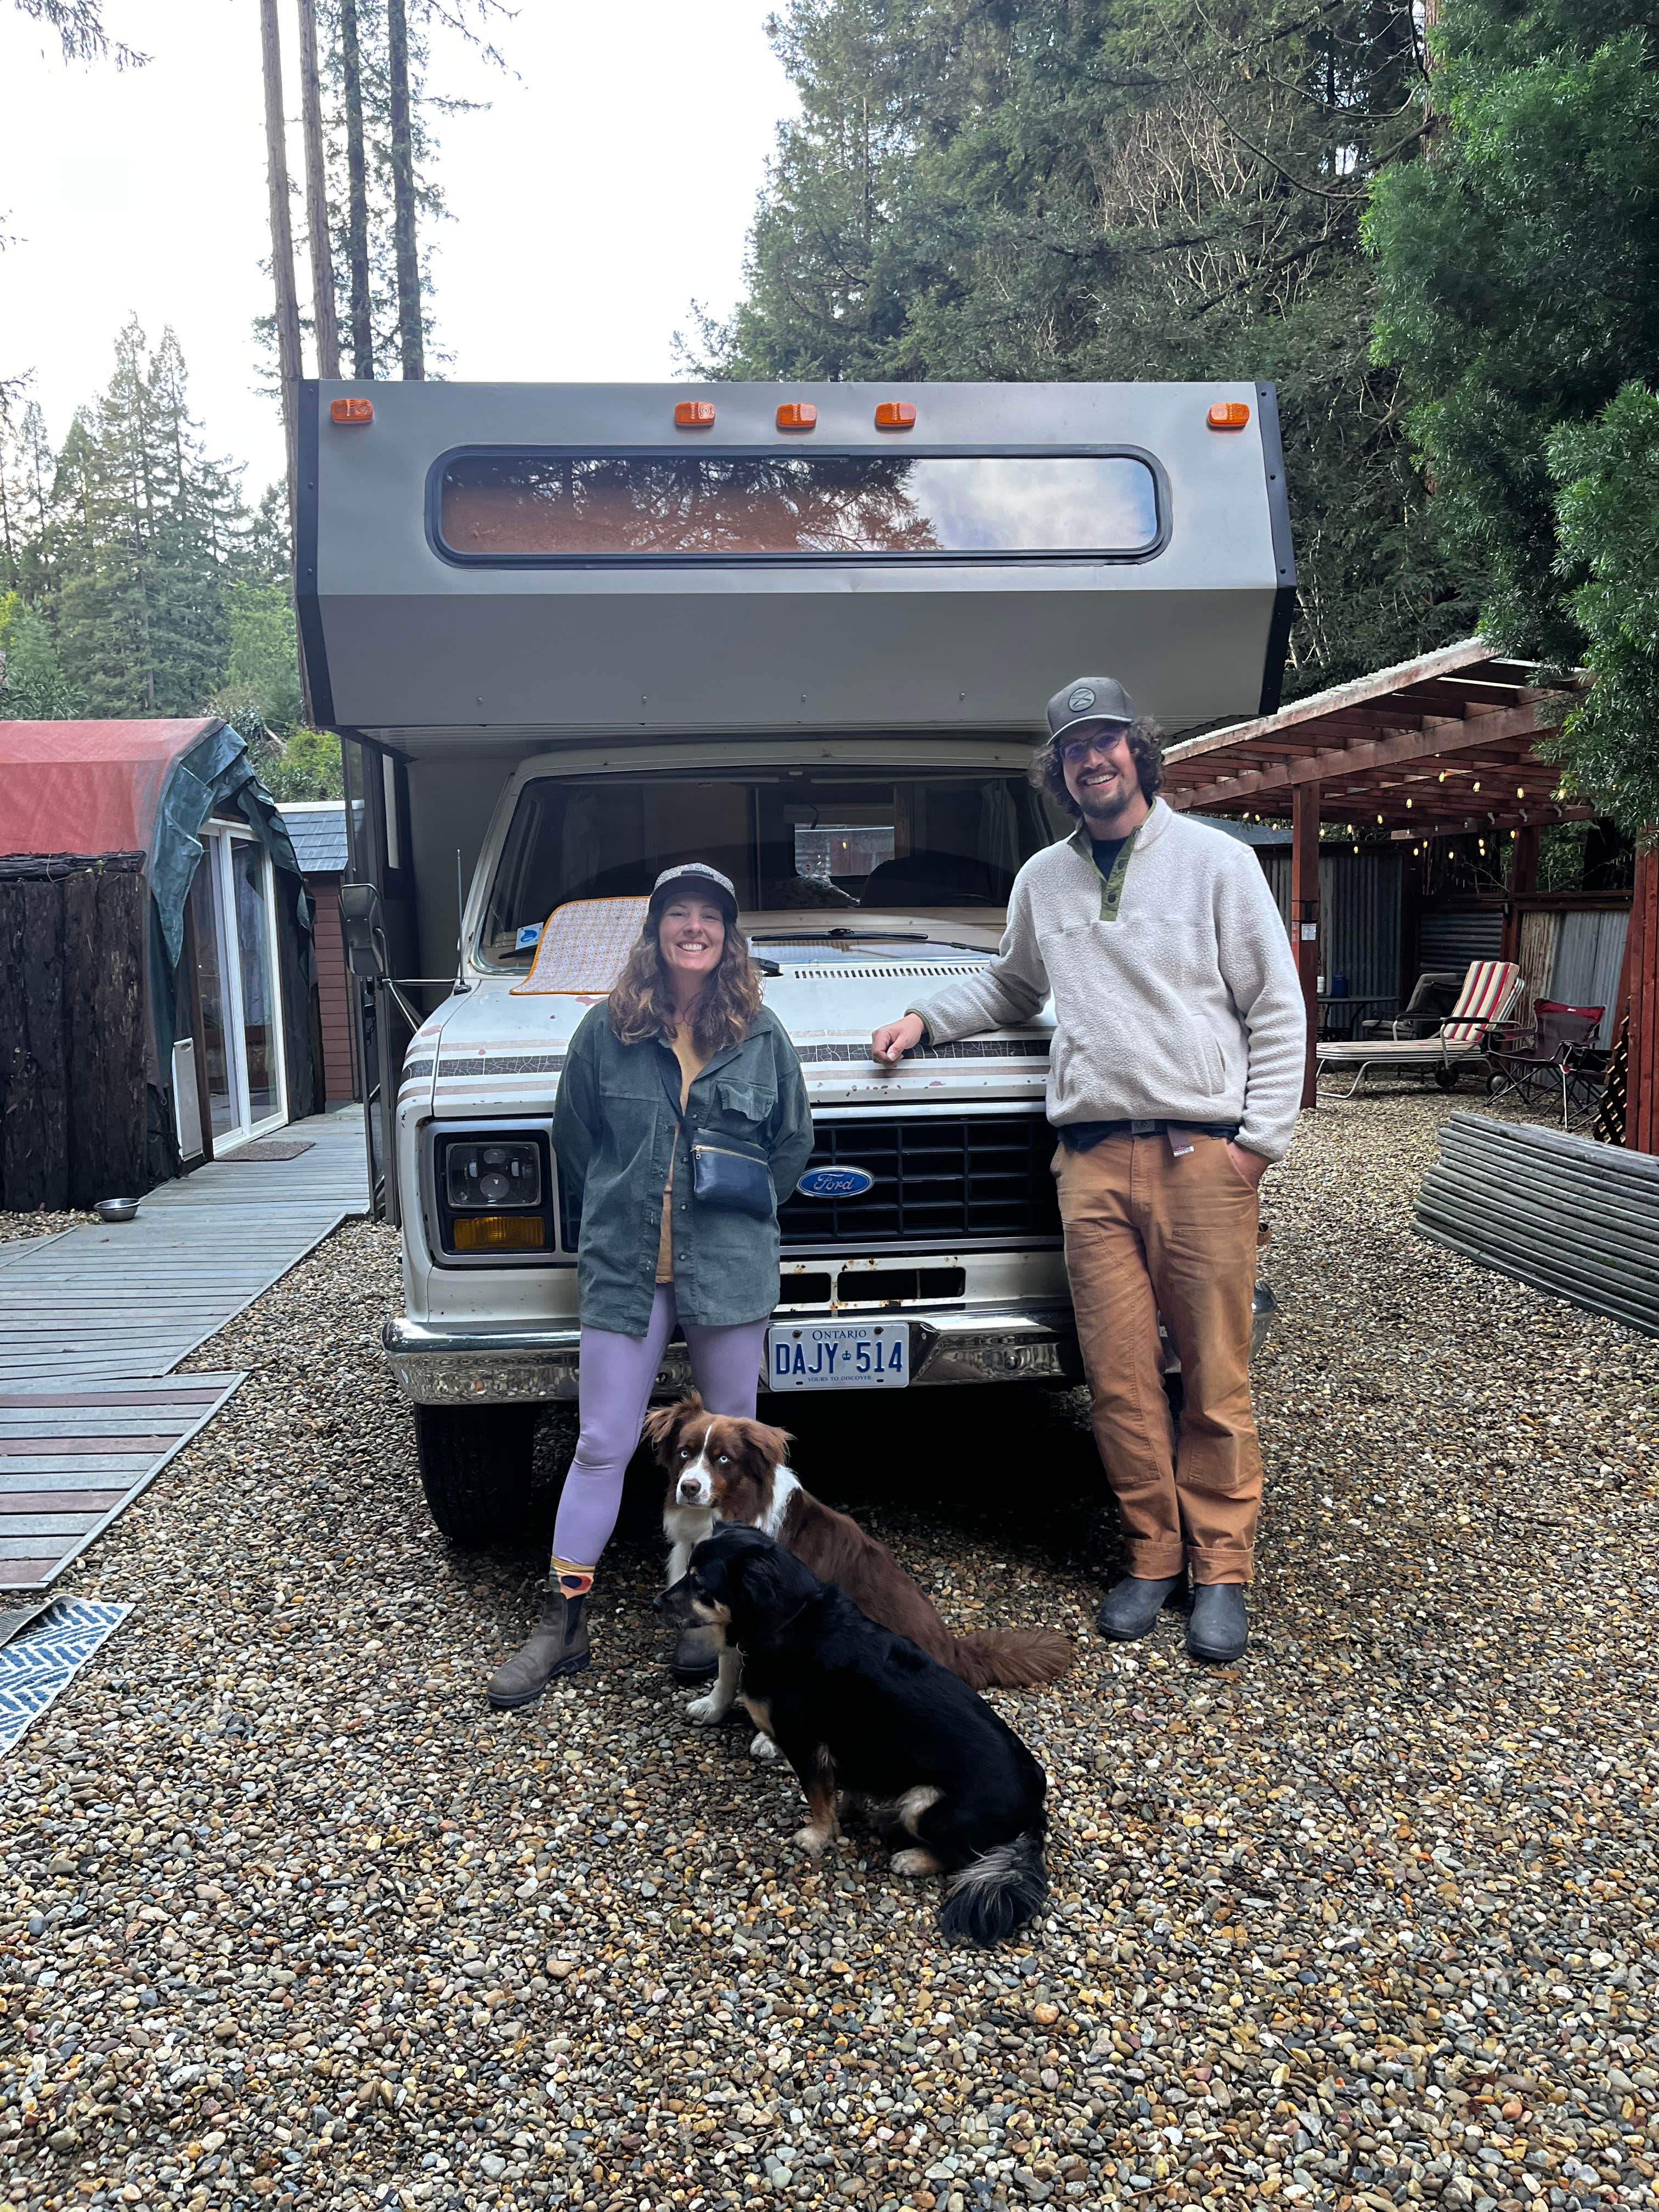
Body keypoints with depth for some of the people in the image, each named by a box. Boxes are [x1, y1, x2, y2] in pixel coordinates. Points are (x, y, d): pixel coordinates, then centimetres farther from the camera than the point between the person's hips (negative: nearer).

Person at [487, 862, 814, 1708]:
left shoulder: (762, 1036, 4)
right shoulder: (606, 1031, 1)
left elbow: (793, 1143, 14)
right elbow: (572, 1138, 12)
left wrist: (743, 1218, 9)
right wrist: (623, 1210, 11)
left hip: (731, 1271, 1)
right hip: (623, 1269, -1)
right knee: (602, 1445, 2)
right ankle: (561, 1623, 11)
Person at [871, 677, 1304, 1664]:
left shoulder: (1215, 859, 3)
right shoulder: (1043, 879, 16)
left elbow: (1277, 1008, 3)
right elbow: (1012, 987, 33)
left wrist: (1260, 1138, -5)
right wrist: (926, 1018, 19)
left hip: (1203, 1153, -3)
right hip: (1093, 1158, 3)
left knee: (1216, 1379, 1)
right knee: (1120, 1378, 4)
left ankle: (1222, 1570, 14)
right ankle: (1155, 1557, 19)